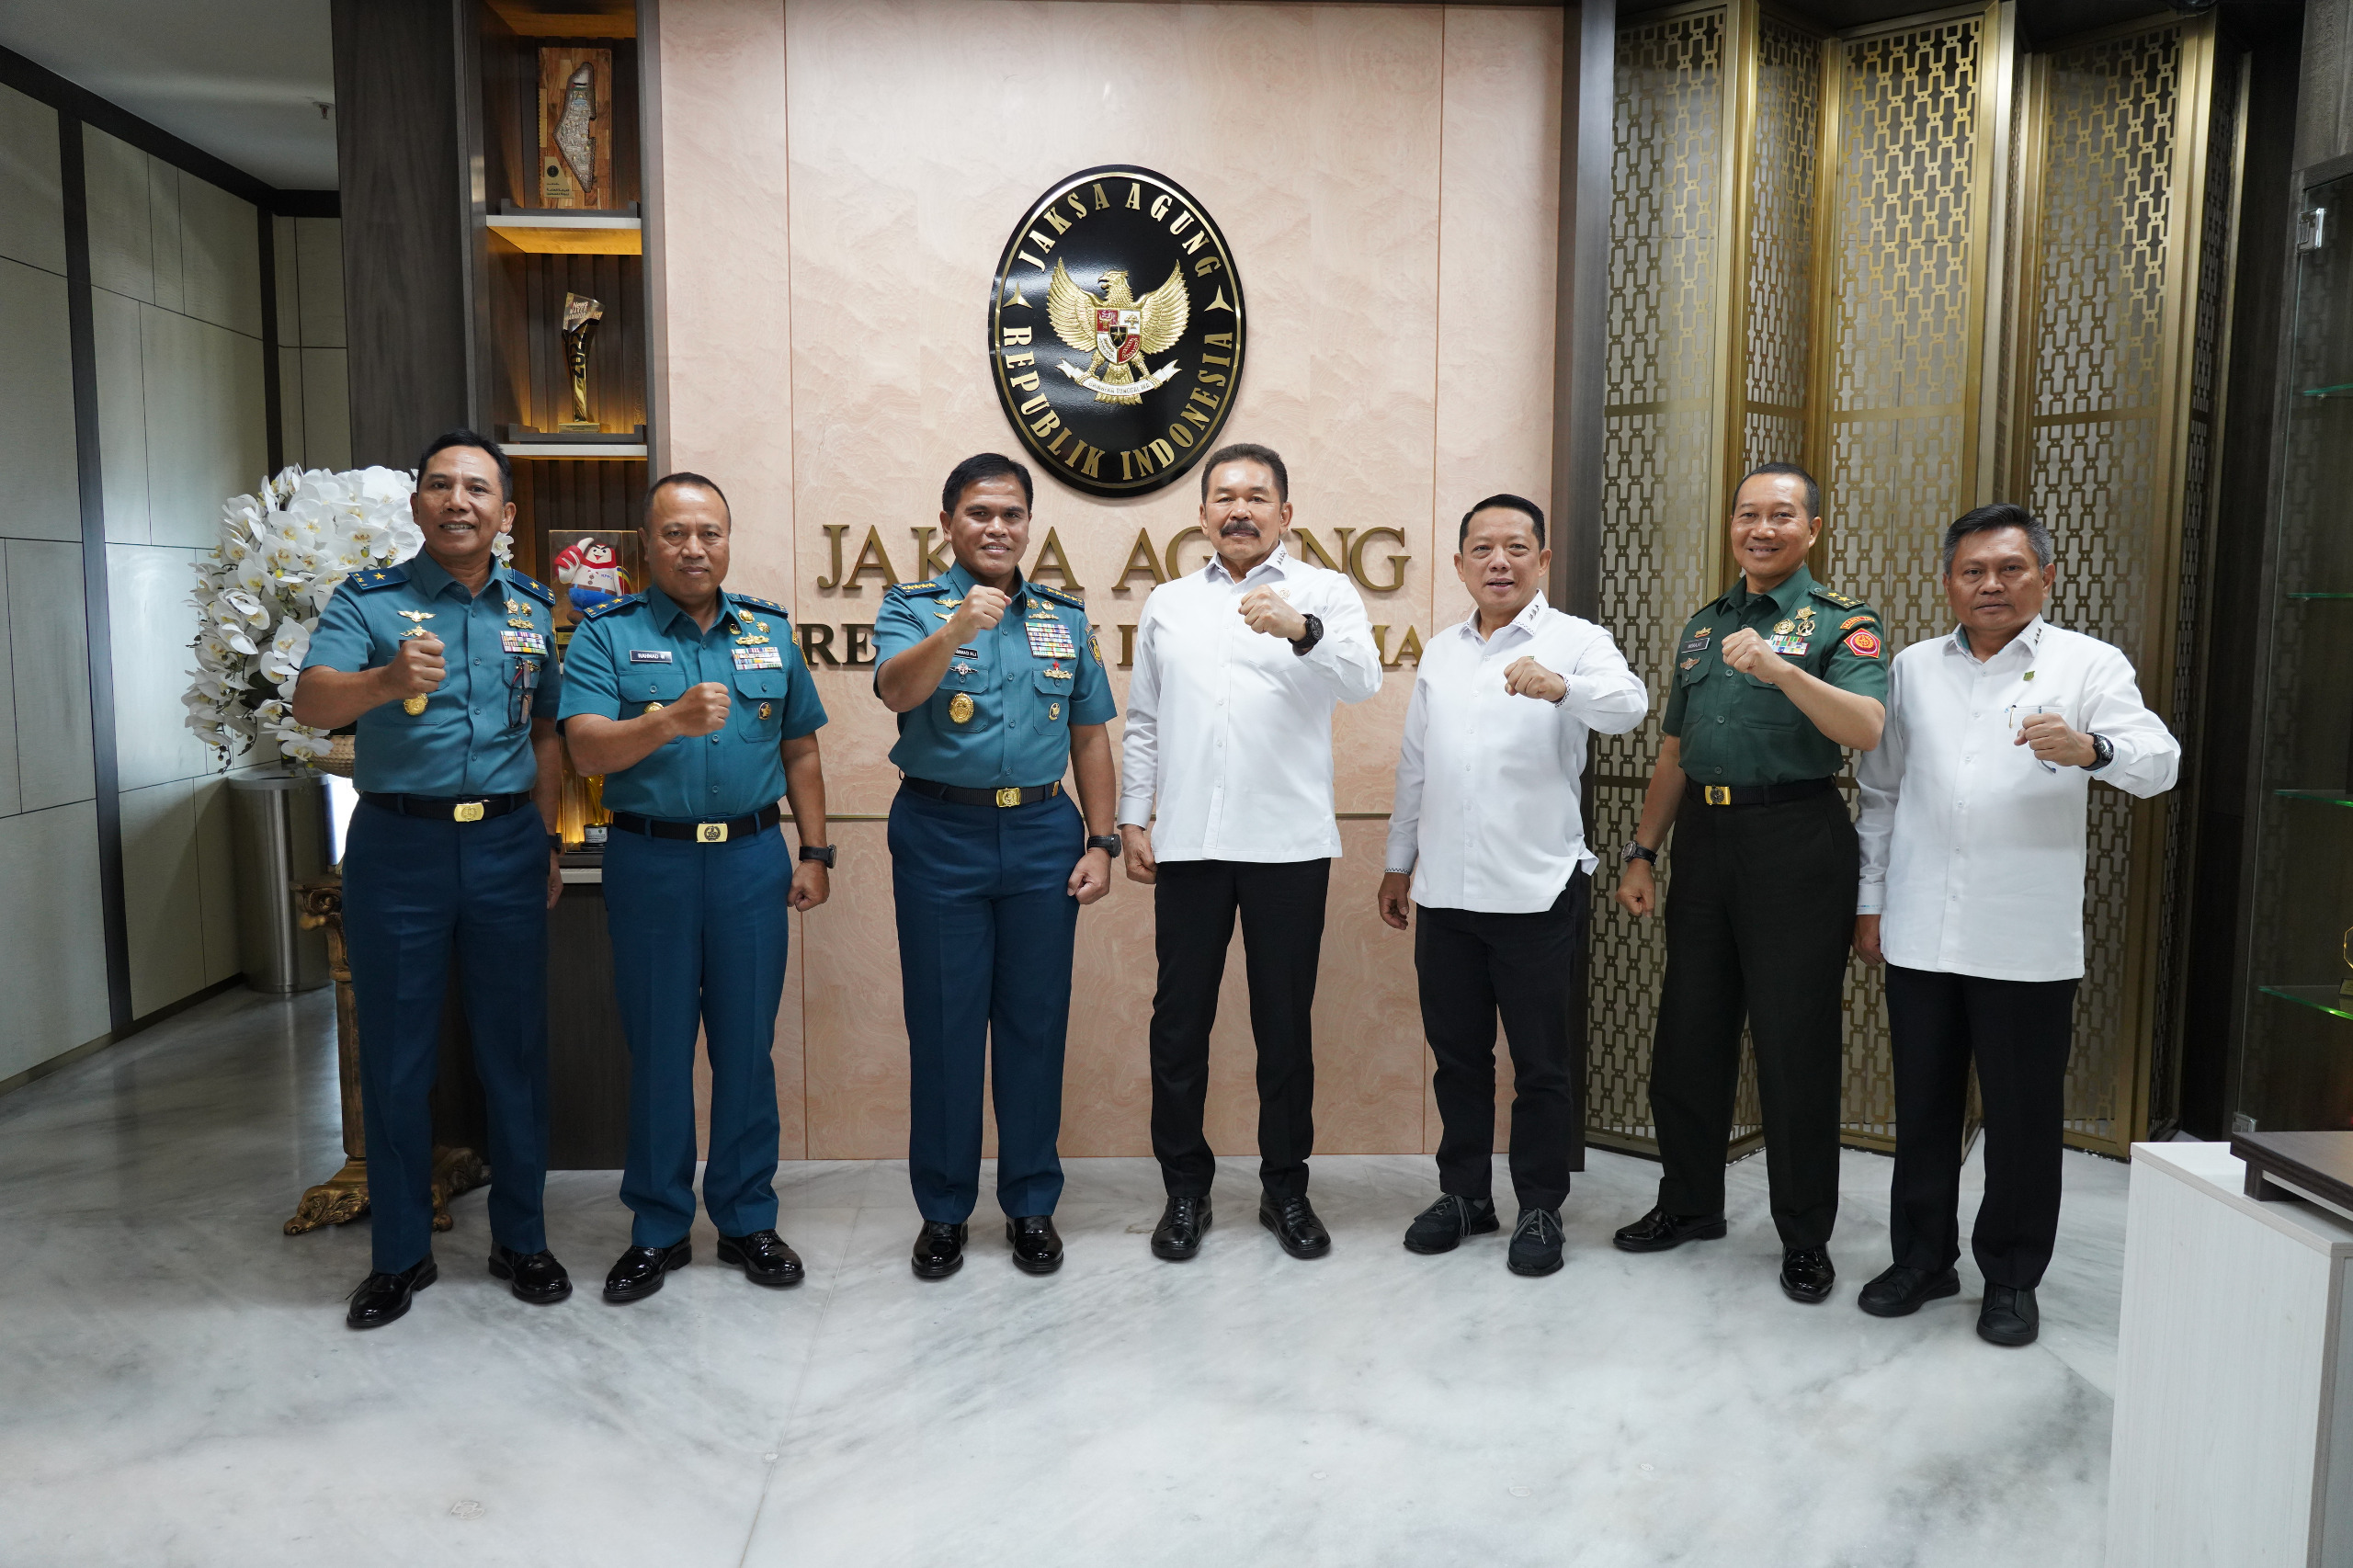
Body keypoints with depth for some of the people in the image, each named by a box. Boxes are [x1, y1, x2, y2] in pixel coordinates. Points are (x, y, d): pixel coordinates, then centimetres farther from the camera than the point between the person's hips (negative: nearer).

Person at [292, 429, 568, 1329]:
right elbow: (311, 702, -18)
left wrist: (549, 842, 10)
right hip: (398, 842, -2)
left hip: (506, 842, 2)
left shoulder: (534, 608, 8)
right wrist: (389, 680, -39)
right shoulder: (368, 600, -2)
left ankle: (520, 1238, 23)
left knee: (515, 1046, 8)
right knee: (395, 1053, 7)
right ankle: (400, 1253, 22)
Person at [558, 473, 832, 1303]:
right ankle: (658, 1229, 22)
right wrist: (671, 720, -29)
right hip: (650, 862, -2)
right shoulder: (607, 634, 0)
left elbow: (800, 749, 13)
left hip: (752, 860, 2)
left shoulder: (769, 629, 10)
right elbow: (585, 749, -13)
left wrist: (815, 851, 8)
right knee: (657, 1049, 7)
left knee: (747, 1046, 8)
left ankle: (747, 1219, 23)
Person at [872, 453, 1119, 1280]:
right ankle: (943, 1210, 21)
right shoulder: (912, 606, 0)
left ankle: (1032, 1205, 23)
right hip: (940, 835, -2)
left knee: (1035, 1022, 9)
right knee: (943, 1024, 6)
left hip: (1043, 836, 3)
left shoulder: (1065, 617, 10)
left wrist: (1100, 842, 3)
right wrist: (954, 630, -39)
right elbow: (897, 690, -21)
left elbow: (1091, 738, 11)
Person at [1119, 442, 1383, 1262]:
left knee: (1285, 1023, 7)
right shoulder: (1168, 604, 13)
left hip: (1288, 845, -2)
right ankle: (1185, 1188, 21)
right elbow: (1143, 723, 14)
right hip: (1188, 844, 3)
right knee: (1180, 1019, 6)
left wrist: (1301, 630, -34)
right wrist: (1132, 820, 7)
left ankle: (1286, 1188, 23)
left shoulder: (1324, 593, 3)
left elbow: (1363, 677, -16)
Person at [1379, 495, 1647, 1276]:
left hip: (1536, 890, -5)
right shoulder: (1441, 653, 13)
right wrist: (1399, 861, 18)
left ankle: (1541, 1209, 21)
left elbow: (1629, 703, -25)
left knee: (1541, 1061, 6)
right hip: (1445, 891, 5)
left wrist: (1558, 685, -45)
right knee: (1457, 1052, 14)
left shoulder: (1576, 640, -4)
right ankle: (1464, 1193, 29)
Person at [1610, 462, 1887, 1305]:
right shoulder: (1702, 625, 16)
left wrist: (1781, 670, -32)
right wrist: (1641, 852, 13)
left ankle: (1805, 1236, 16)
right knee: (1688, 1033, 11)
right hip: (1704, 836, 5)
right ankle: (1689, 1203, 28)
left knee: (1795, 1044, 1)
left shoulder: (1841, 623, -1)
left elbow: (1868, 728, -19)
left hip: (1796, 840, -5)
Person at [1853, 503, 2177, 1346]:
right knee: (1923, 1105, 13)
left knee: (2023, 1115, 7)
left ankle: (2012, 1277, 24)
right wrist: (1869, 899, 11)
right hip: (1920, 932, 3)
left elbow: (2159, 761, -13)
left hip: (2026, 943, -3)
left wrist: (2089, 748, -35)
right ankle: (1922, 1257, 28)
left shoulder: (2089, 664, 0)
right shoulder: (1913, 668, 10)